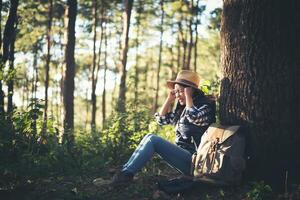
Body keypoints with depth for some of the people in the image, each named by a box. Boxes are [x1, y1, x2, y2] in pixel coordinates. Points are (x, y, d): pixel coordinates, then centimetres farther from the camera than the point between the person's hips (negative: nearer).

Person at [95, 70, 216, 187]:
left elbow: (194, 119, -29)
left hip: (194, 160, -9)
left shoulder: (205, 106, -7)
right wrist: (169, 99, 11)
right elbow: (161, 119, 21)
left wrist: (188, 97, -17)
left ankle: (126, 174, -19)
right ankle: (125, 172, -10)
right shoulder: (182, 107, 16)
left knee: (151, 139, -18)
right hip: (182, 154, 9)